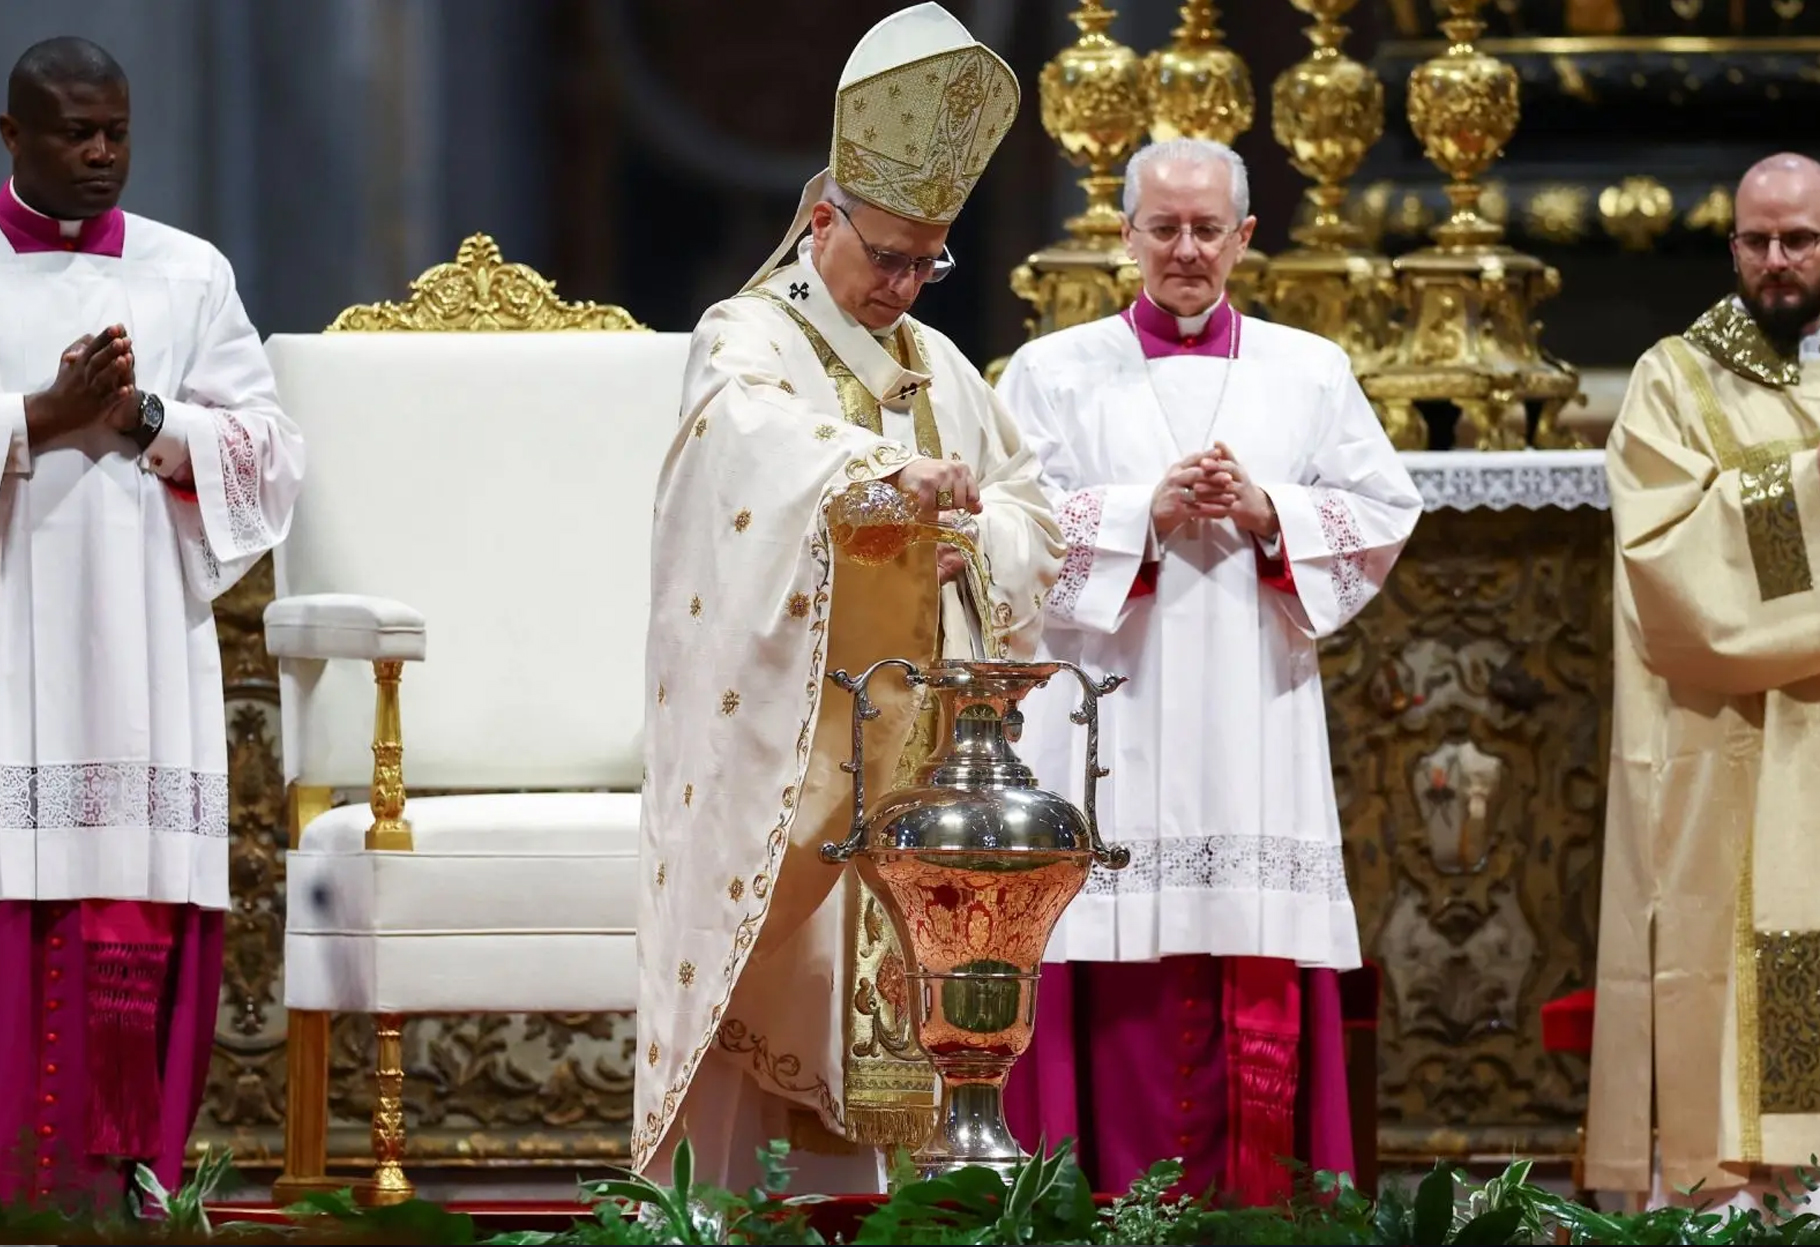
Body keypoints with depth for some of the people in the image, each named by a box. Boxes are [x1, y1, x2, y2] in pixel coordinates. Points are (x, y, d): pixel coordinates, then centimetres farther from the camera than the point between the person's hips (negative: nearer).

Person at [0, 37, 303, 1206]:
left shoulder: (190, 274, 12)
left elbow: (267, 450, 7)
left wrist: (145, 419, -8)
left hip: (143, 654, 2)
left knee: (142, 919, -4)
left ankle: (118, 1176, 0)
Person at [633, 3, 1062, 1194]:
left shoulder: (938, 366, 17)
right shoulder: (749, 341, -3)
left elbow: (1037, 515, 17)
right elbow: (765, 433, -27)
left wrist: (975, 543, -7)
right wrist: (888, 467, -45)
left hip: (908, 747, 6)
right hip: (776, 740, -6)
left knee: (875, 997, 3)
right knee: (766, 998, -9)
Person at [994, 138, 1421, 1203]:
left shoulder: (1311, 373, 14)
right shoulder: (1056, 373, 8)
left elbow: (1386, 515, 9)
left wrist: (1270, 515, -7)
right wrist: (1145, 512, -11)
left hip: (1255, 720, 2)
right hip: (1110, 724, -2)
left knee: (1263, 987, -3)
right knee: (1126, 991, -7)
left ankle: (1263, 1199, 0)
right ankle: (1120, 1199, -5)